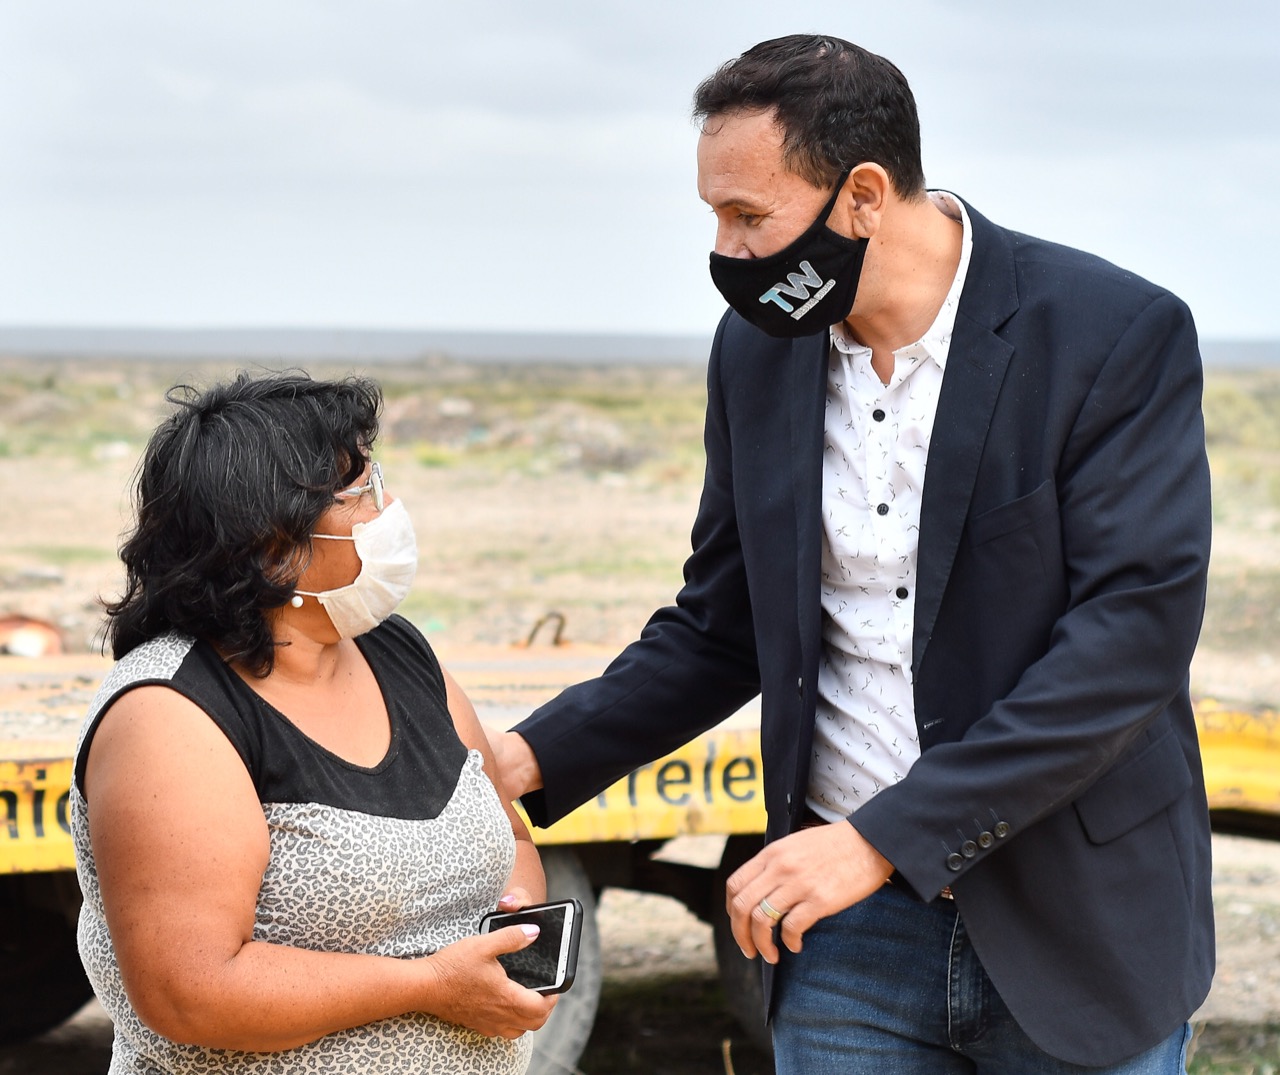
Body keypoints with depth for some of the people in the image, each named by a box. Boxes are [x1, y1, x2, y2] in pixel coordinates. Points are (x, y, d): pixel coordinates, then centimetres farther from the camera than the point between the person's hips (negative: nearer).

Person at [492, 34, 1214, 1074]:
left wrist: (883, 839, -23)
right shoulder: (758, 349, 3)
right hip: (850, 937, 4)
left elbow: (1135, 629, -20)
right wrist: (532, 758, -3)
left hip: (1080, 928, -4)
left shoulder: (1121, 334, -14)